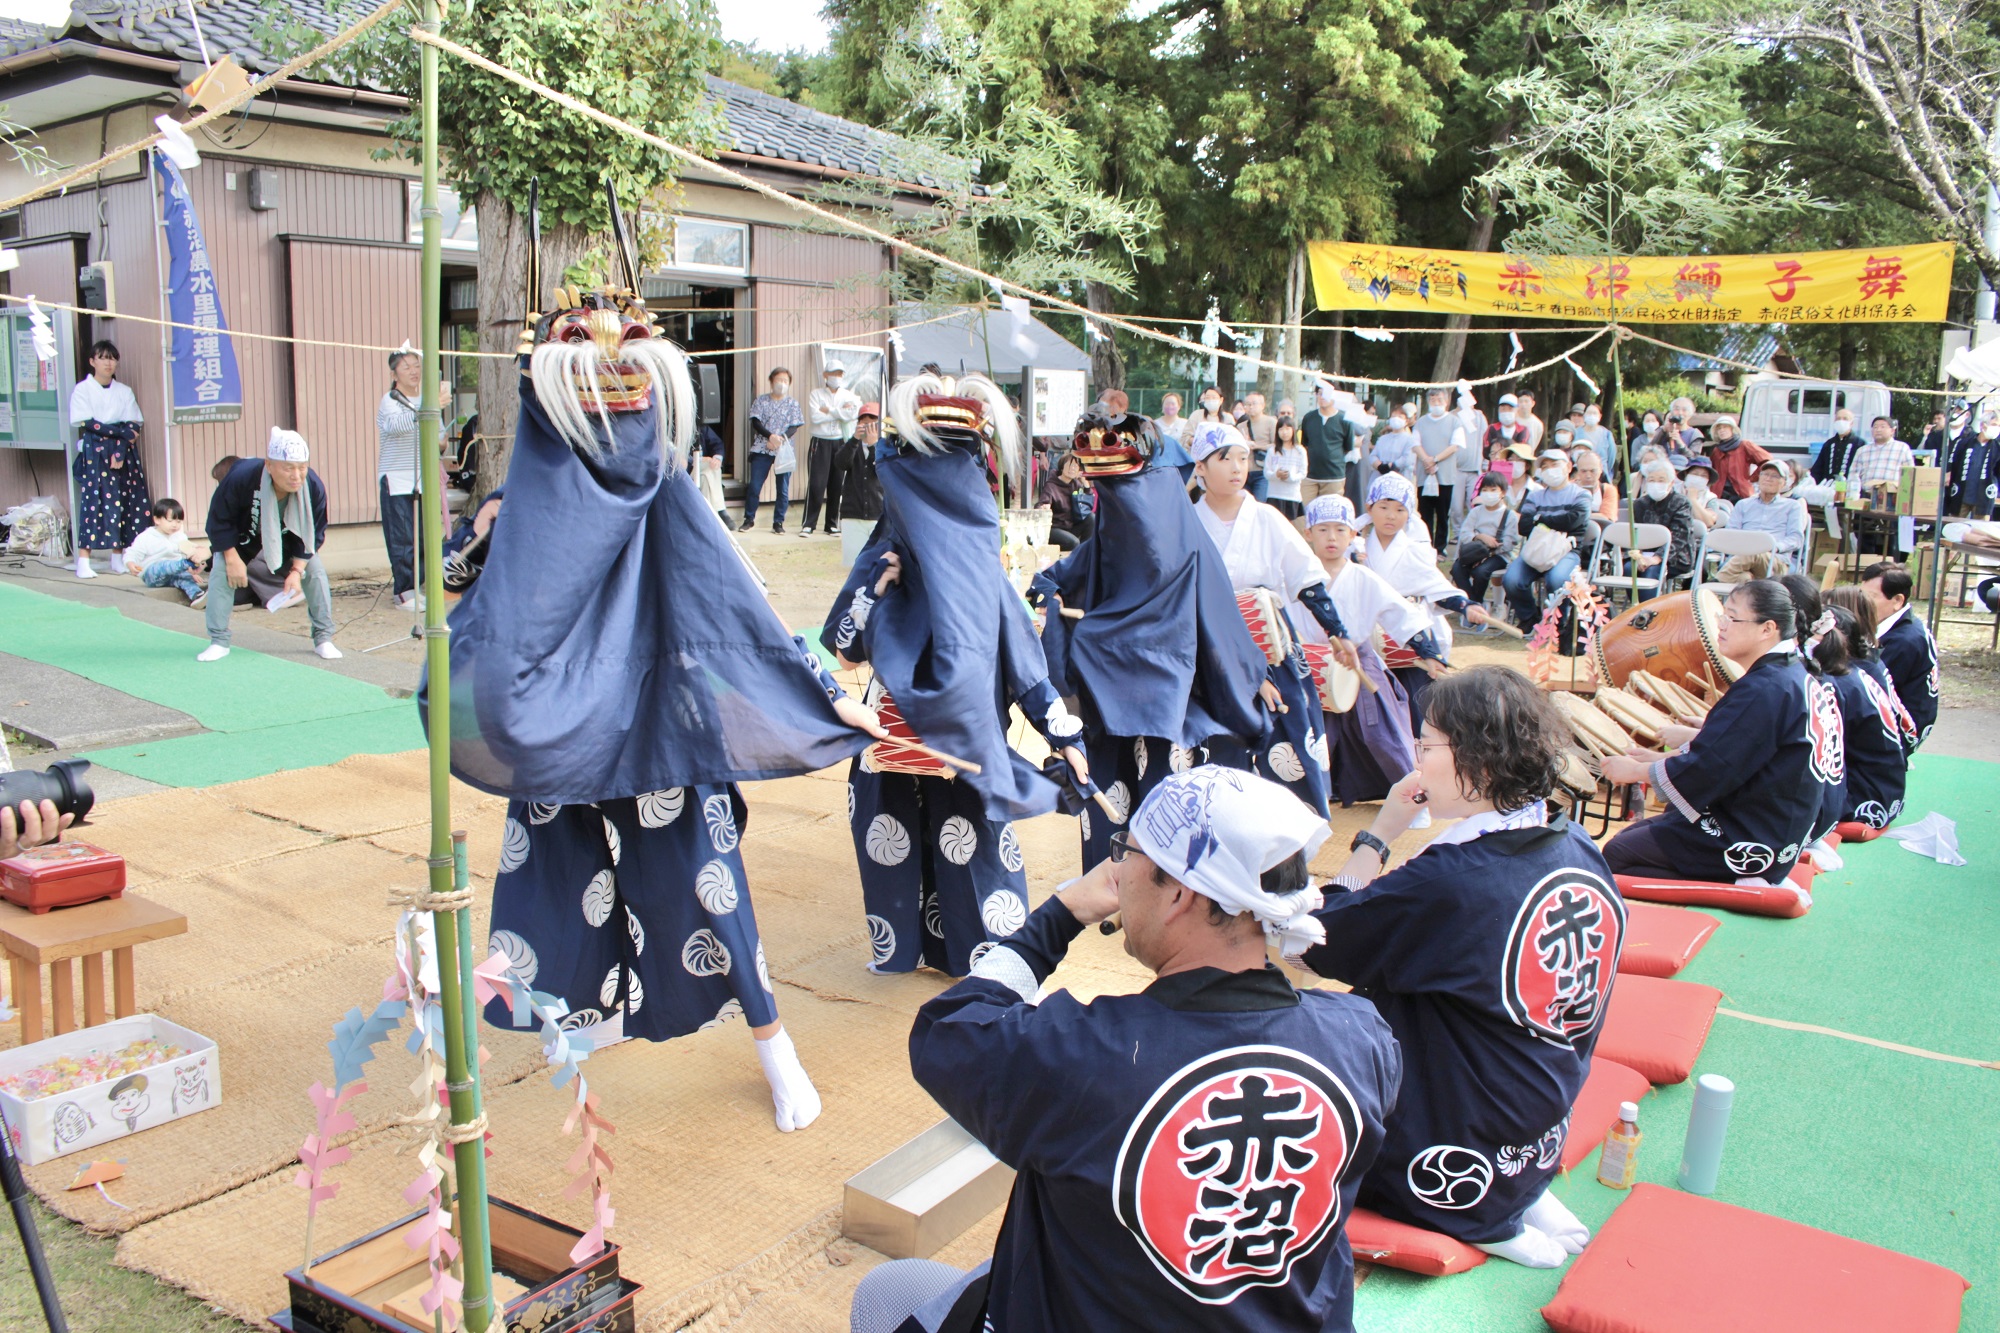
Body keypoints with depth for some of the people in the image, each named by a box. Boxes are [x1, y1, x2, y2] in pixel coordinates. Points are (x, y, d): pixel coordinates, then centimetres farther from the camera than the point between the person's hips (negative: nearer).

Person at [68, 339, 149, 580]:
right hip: (94, 452, -3)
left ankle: (118, 558, 7)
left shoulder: (124, 391, 10)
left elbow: (133, 425, 2)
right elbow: (87, 423, -8)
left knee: (122, 503, 0)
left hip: (123, 452, 3)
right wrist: (121, 432, -12)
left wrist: (120, 453, -10)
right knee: (94, 502, -10)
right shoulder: (82, 389, 1)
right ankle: (83, 561, -10)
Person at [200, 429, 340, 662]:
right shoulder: (242, 477, -40)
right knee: (221, 571, -16)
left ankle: (324, 638, -3)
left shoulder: (313, 487, -33)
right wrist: (232, 559, -23)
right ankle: (218, 642, -3)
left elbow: (313, 534, -18)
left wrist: (297, 571, -24)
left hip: (289, 538, 1)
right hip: (243, 536, -1)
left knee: (314, 569, -15)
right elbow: (219, 521, -22)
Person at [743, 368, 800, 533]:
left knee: (783, 489, 1)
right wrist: (770, 436, -18)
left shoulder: (792, 403, 8)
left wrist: (781, 439, -17)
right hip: (762, 449, -1)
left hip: (784, 450, 1)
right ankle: (749, 519, 10)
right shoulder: (761, 400, 7)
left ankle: (778, 522, 10)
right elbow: (756, 422, -2)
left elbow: (794, 427, 1)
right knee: (754, 486, -3)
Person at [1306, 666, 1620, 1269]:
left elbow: (1319, 942, -18)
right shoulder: (1583, 855, -4)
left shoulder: (1448, 881, -29)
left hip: (1450, 1171, -8)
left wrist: (1380, 833, -12)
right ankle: (1527, 1199, 12)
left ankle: (1489, 1226, 3)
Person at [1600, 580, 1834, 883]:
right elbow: (1724, 748, 16)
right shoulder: (1792, 676, 8)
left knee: (1615, 855, -9)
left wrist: (1636, 770, -10)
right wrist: (1658, 758, 9)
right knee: (1632, 834, 16)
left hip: (1749, 845, -10)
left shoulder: (1764, 690, -24)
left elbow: (1707, 768, -23)